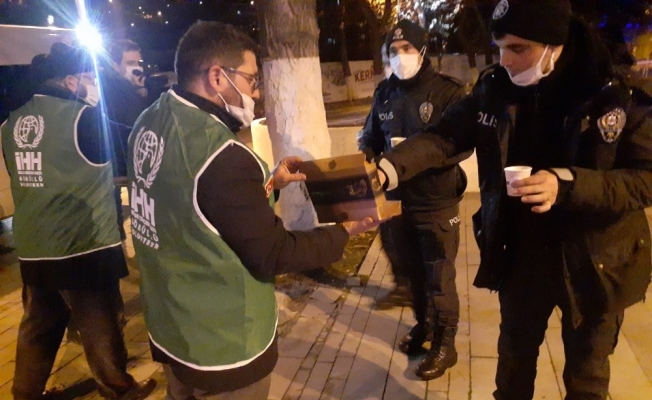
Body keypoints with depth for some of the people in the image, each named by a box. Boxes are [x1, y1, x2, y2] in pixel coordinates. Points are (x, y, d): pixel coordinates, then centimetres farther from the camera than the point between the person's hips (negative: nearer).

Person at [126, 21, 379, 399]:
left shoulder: (150, 124, -2)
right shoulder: (221, 155, -30)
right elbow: (273, 254, -23)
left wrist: (266, 185, 9)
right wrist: (346, 231, -10)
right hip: (223, 348, -8)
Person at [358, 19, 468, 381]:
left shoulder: (448, 91, -9)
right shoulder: (384, 93, 5)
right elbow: (371, 139, 12)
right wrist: (368, 159, -8)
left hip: (437, 201, -4)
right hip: (398, 198, 5)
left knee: (439, 277, 6)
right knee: (412, 270, 19)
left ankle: (444, 344, 25)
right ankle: (423, 324, 41)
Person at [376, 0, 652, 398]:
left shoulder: (618, 97, -16)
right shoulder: (495, 90, -7)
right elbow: (444, 137, -10)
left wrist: (567, 184, -32)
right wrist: (389, 168, -27)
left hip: (595, 260, -2)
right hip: (520, 253, 3)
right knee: (514, 353, 24)